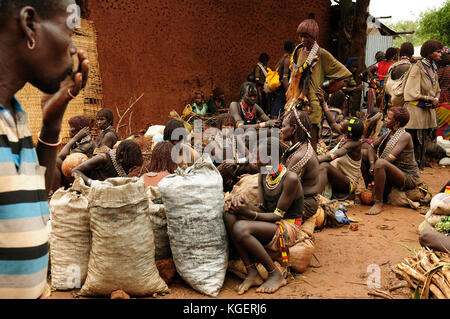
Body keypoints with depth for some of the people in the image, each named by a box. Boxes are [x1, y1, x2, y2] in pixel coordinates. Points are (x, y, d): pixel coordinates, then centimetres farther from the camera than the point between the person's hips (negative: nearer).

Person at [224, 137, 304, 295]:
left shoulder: (290, 178, -17)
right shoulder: (263, 175, 6)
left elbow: (278, 215, -18)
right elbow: (261, 209, 3)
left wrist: (249, 213, -29)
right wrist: (245, 205, -18)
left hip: (287, 229, -8)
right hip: (270, 223, 8)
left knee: (240, 228, -31)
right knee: (229, 214, -17)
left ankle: (276, 275, -13)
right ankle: (252, 273, -18)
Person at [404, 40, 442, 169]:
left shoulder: (433, 69, 15)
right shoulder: (417, 68, -11)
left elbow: (437, 91, 20)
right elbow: (412, 92, -17)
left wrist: (435, 100, -1)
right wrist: (429, 99, -11)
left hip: (429, 111, 8)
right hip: (416, 111, -8)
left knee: (423, 143, 13)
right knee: (413, 142, -5)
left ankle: (419, 166, 24)